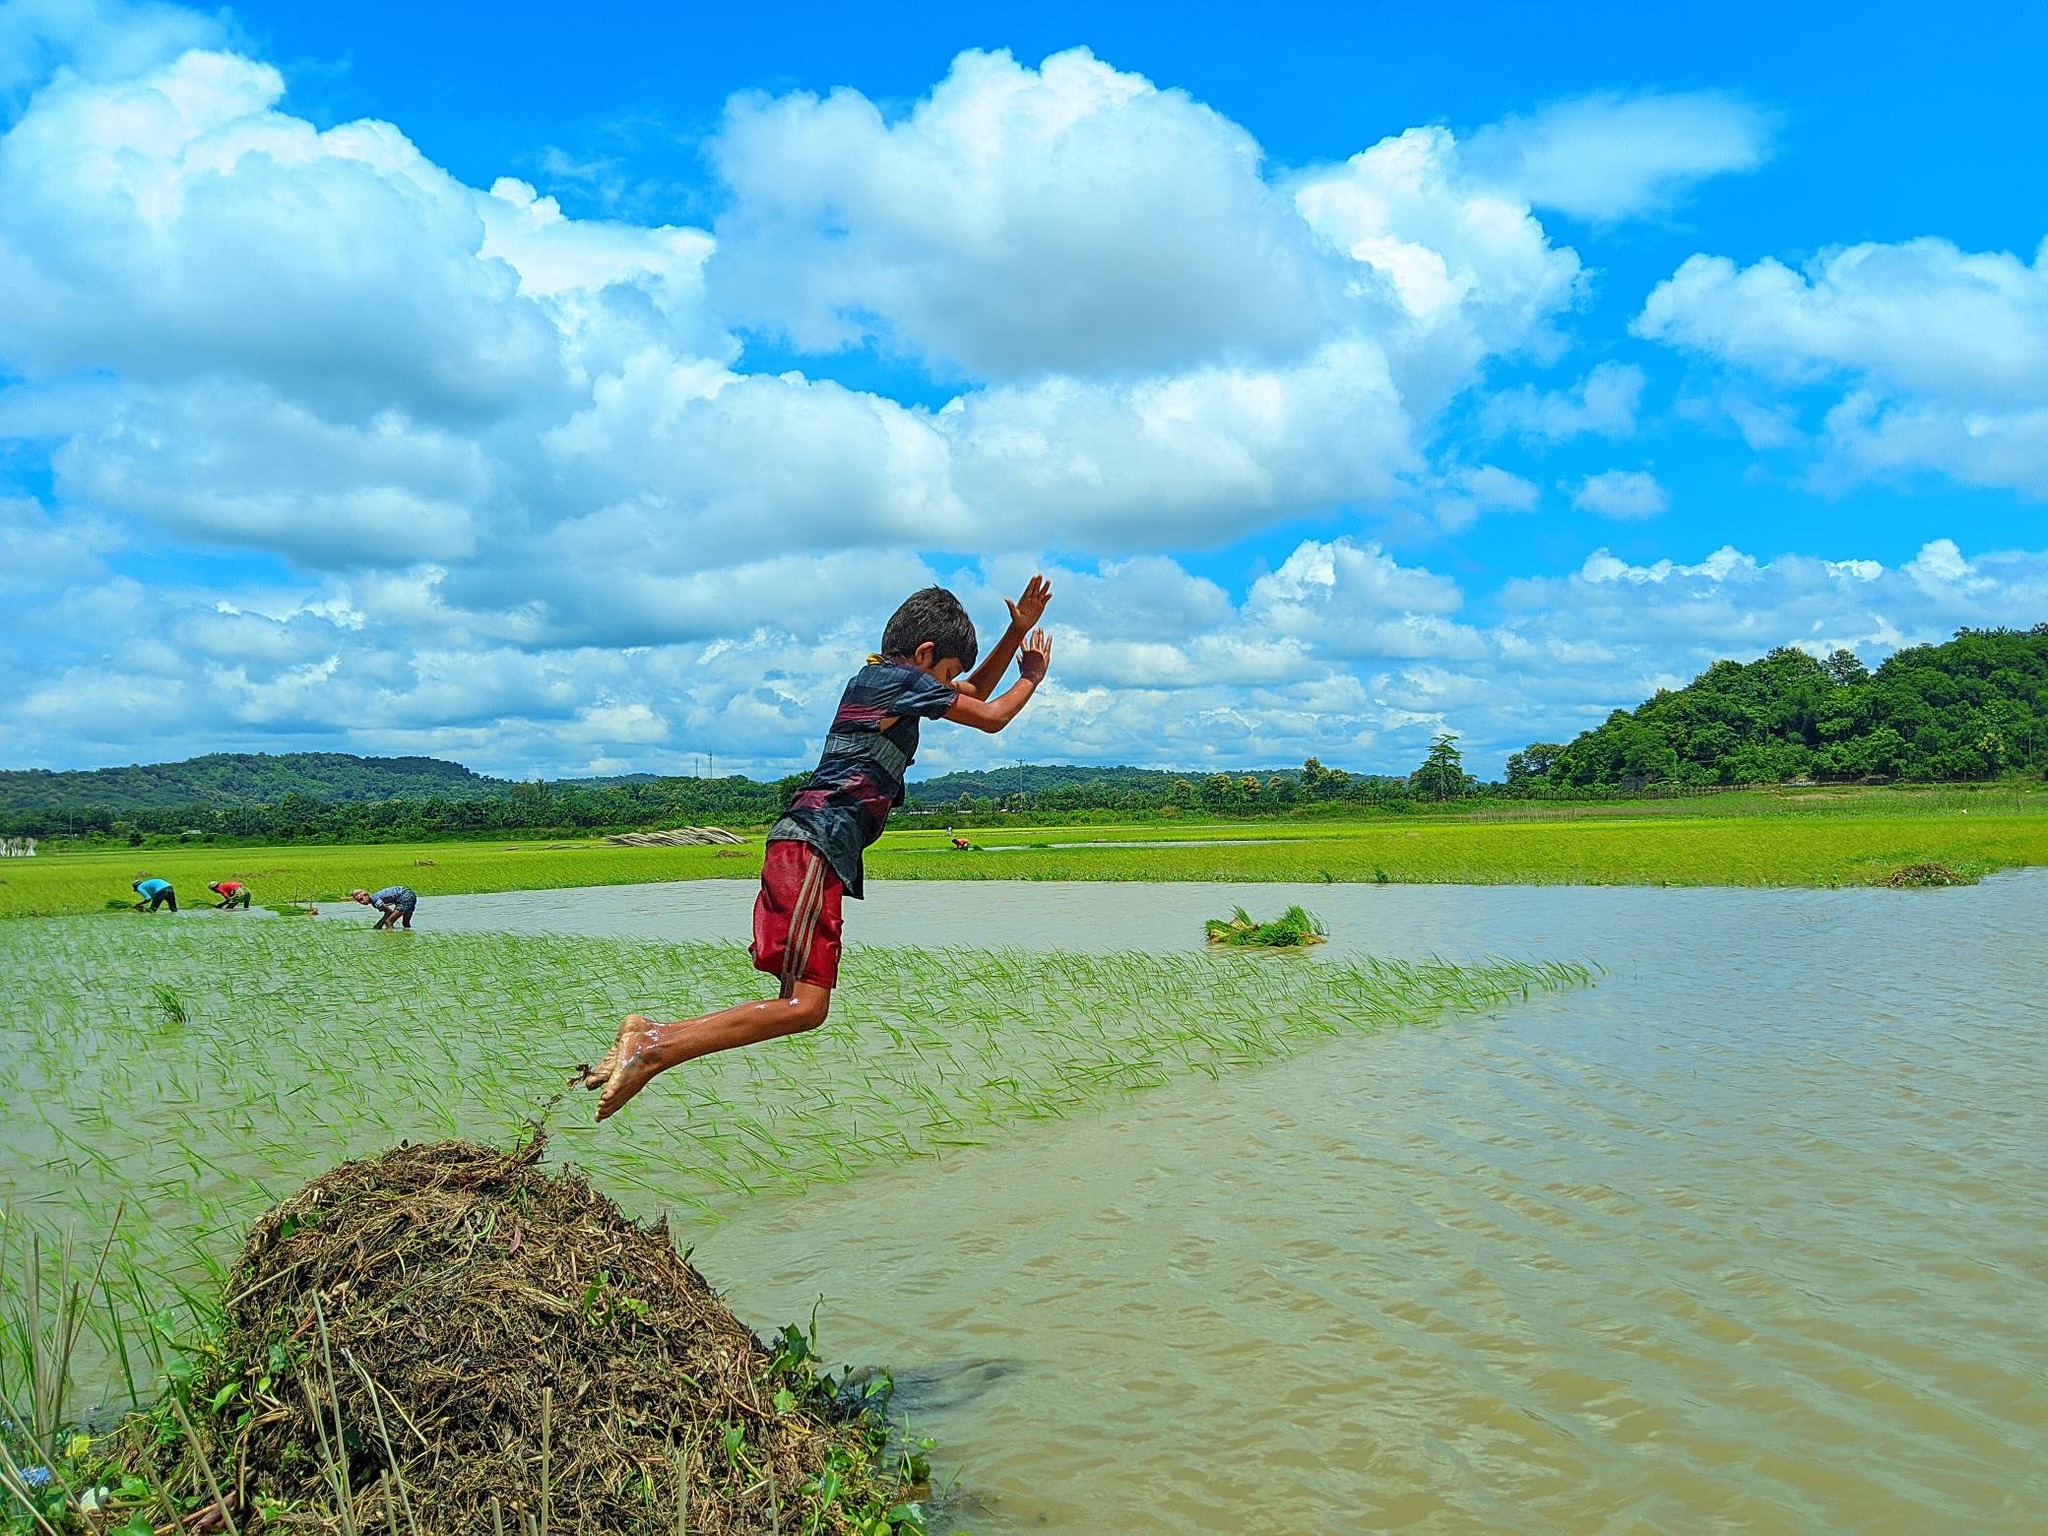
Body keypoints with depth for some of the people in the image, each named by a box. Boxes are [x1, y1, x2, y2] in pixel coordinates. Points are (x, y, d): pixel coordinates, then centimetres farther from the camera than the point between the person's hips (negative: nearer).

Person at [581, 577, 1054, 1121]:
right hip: (814, 846, -10)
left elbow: (974, 693, 37)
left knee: (803, 1004, 5)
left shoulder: (882, 677, 25)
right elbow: (990, 718, 4)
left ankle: (648, 1036, 1)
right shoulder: (900, 678, -2)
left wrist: (1017, 631, 30)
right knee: (803, 1006, -16)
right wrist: (1032, 678, 21)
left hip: (815, 848, 10)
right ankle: (651, 1049, -20)